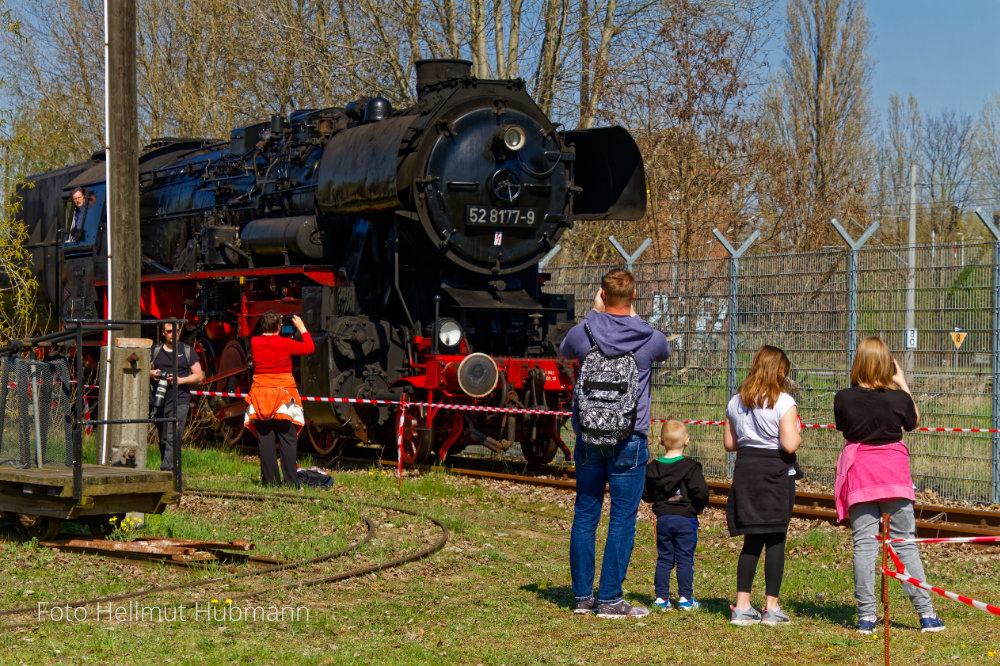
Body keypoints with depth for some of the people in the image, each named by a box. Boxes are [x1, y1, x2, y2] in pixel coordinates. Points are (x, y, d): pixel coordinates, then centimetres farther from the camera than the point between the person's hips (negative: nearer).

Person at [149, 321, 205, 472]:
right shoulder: (155, 350, 15)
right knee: (162, 439, 8)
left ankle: (167, 469, -21)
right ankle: (166, 467, 21)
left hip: (179, 401, -4)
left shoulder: (188, 351, 7)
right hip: (159, 401, 4)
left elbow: (199, 376, 4)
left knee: (173, 438, -15)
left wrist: (180, 380, -11)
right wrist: (151, 373, -1)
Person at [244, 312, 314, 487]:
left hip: (260, 392, 3)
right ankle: (291, 481, -2)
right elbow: (310, 348, 3)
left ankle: (269, 480, 5)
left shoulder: (254, 343, 0)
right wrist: (302, 328, 11)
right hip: (283, 392, -3)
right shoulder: (285, 343, -9)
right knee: (287, 440, 1)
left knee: (265, 440, 6)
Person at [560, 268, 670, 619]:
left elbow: (564, 353, 21)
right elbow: (664, 352, 22)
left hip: (588, 438, 2)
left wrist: (594, 313, 21)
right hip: (629, 440, -2)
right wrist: (632, 316, 24)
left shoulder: (583, 331, -3)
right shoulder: (649, 338, -5)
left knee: (585, 516, 10)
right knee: (623, 520, 0)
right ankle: (610, 599, -1)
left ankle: (583, 596, 14)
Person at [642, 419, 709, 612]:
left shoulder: (653, 468, 2)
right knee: (685, 559, 2)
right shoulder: (690, 467, -11)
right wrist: (699, 507, 2)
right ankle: (685, 598, 4)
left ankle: (661, 597, 10)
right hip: (685, 519, -4)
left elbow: (646, 494, 7)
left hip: (663, 519, 4)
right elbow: (701, 492, -17)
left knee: (664, 559, 10)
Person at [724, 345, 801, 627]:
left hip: (746, 468, 5)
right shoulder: (784, 402, -11)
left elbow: (729, 443, 11)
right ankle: (772, 608, 4)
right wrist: (797, 435, 3)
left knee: (752, 539, 11)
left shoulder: (736, 402, 7)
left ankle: (742, 606, 7)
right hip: (777, 474, -5)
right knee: (776, 540, 3)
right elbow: (789, 445, -17)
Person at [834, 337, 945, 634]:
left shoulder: (844, 399, -10)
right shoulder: (899, 398, -8)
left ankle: (866, 617, 1)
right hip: (894, 471, 0)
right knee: (905, 543, 7)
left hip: (859, 474, 0)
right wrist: (902, 384, 16)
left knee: (864, 544, 3)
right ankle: (926, 614, 8)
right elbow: (913, 421, 13)